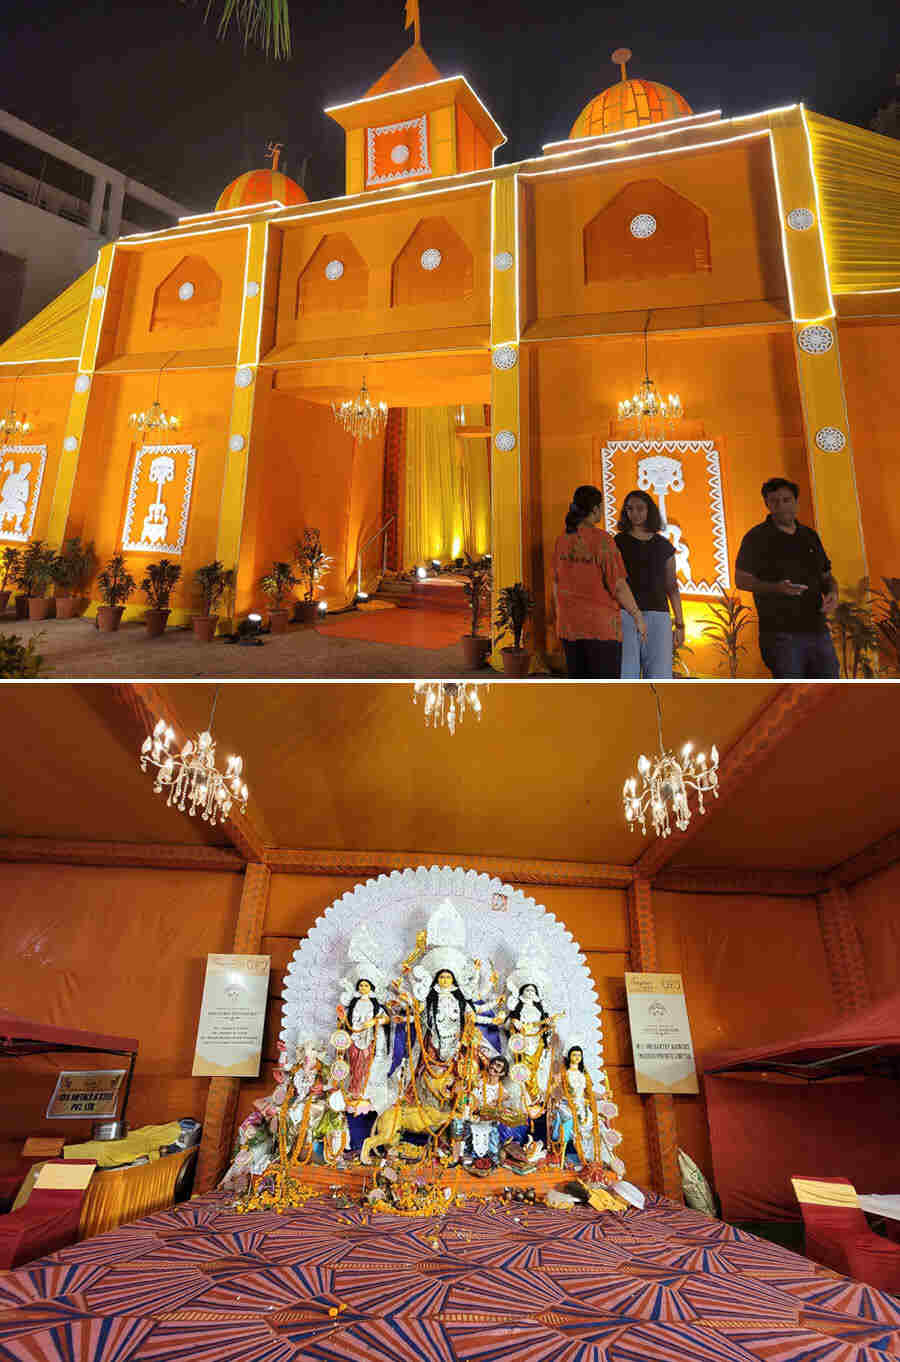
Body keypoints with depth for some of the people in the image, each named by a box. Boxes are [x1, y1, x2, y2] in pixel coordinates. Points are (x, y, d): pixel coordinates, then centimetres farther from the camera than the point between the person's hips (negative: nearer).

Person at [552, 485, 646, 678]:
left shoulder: (562, 541, 3)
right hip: (601, 626, -6)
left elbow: (557, 586, 9)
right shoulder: (602, 540, -16)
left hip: (570, 625, 7)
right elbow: (618, 585, -17)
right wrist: (638, 617, -6)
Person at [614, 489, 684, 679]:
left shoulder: (664, 546, 12)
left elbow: (672, 587, 13)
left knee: (659, 679, -1)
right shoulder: (617, 543, 4)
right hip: (625, 616, -2)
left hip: (657, 618, 3)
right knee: (626, 677, -4)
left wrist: (680, 625, 8)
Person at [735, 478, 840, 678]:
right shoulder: (757, 537, -2)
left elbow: (826, 576, 23)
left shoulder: (810, 536, 15)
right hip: (781, 634, -6)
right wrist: (776, 588, -22)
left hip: (818, 630, 6)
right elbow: (741, 579, -6)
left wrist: (832, 592, 0)